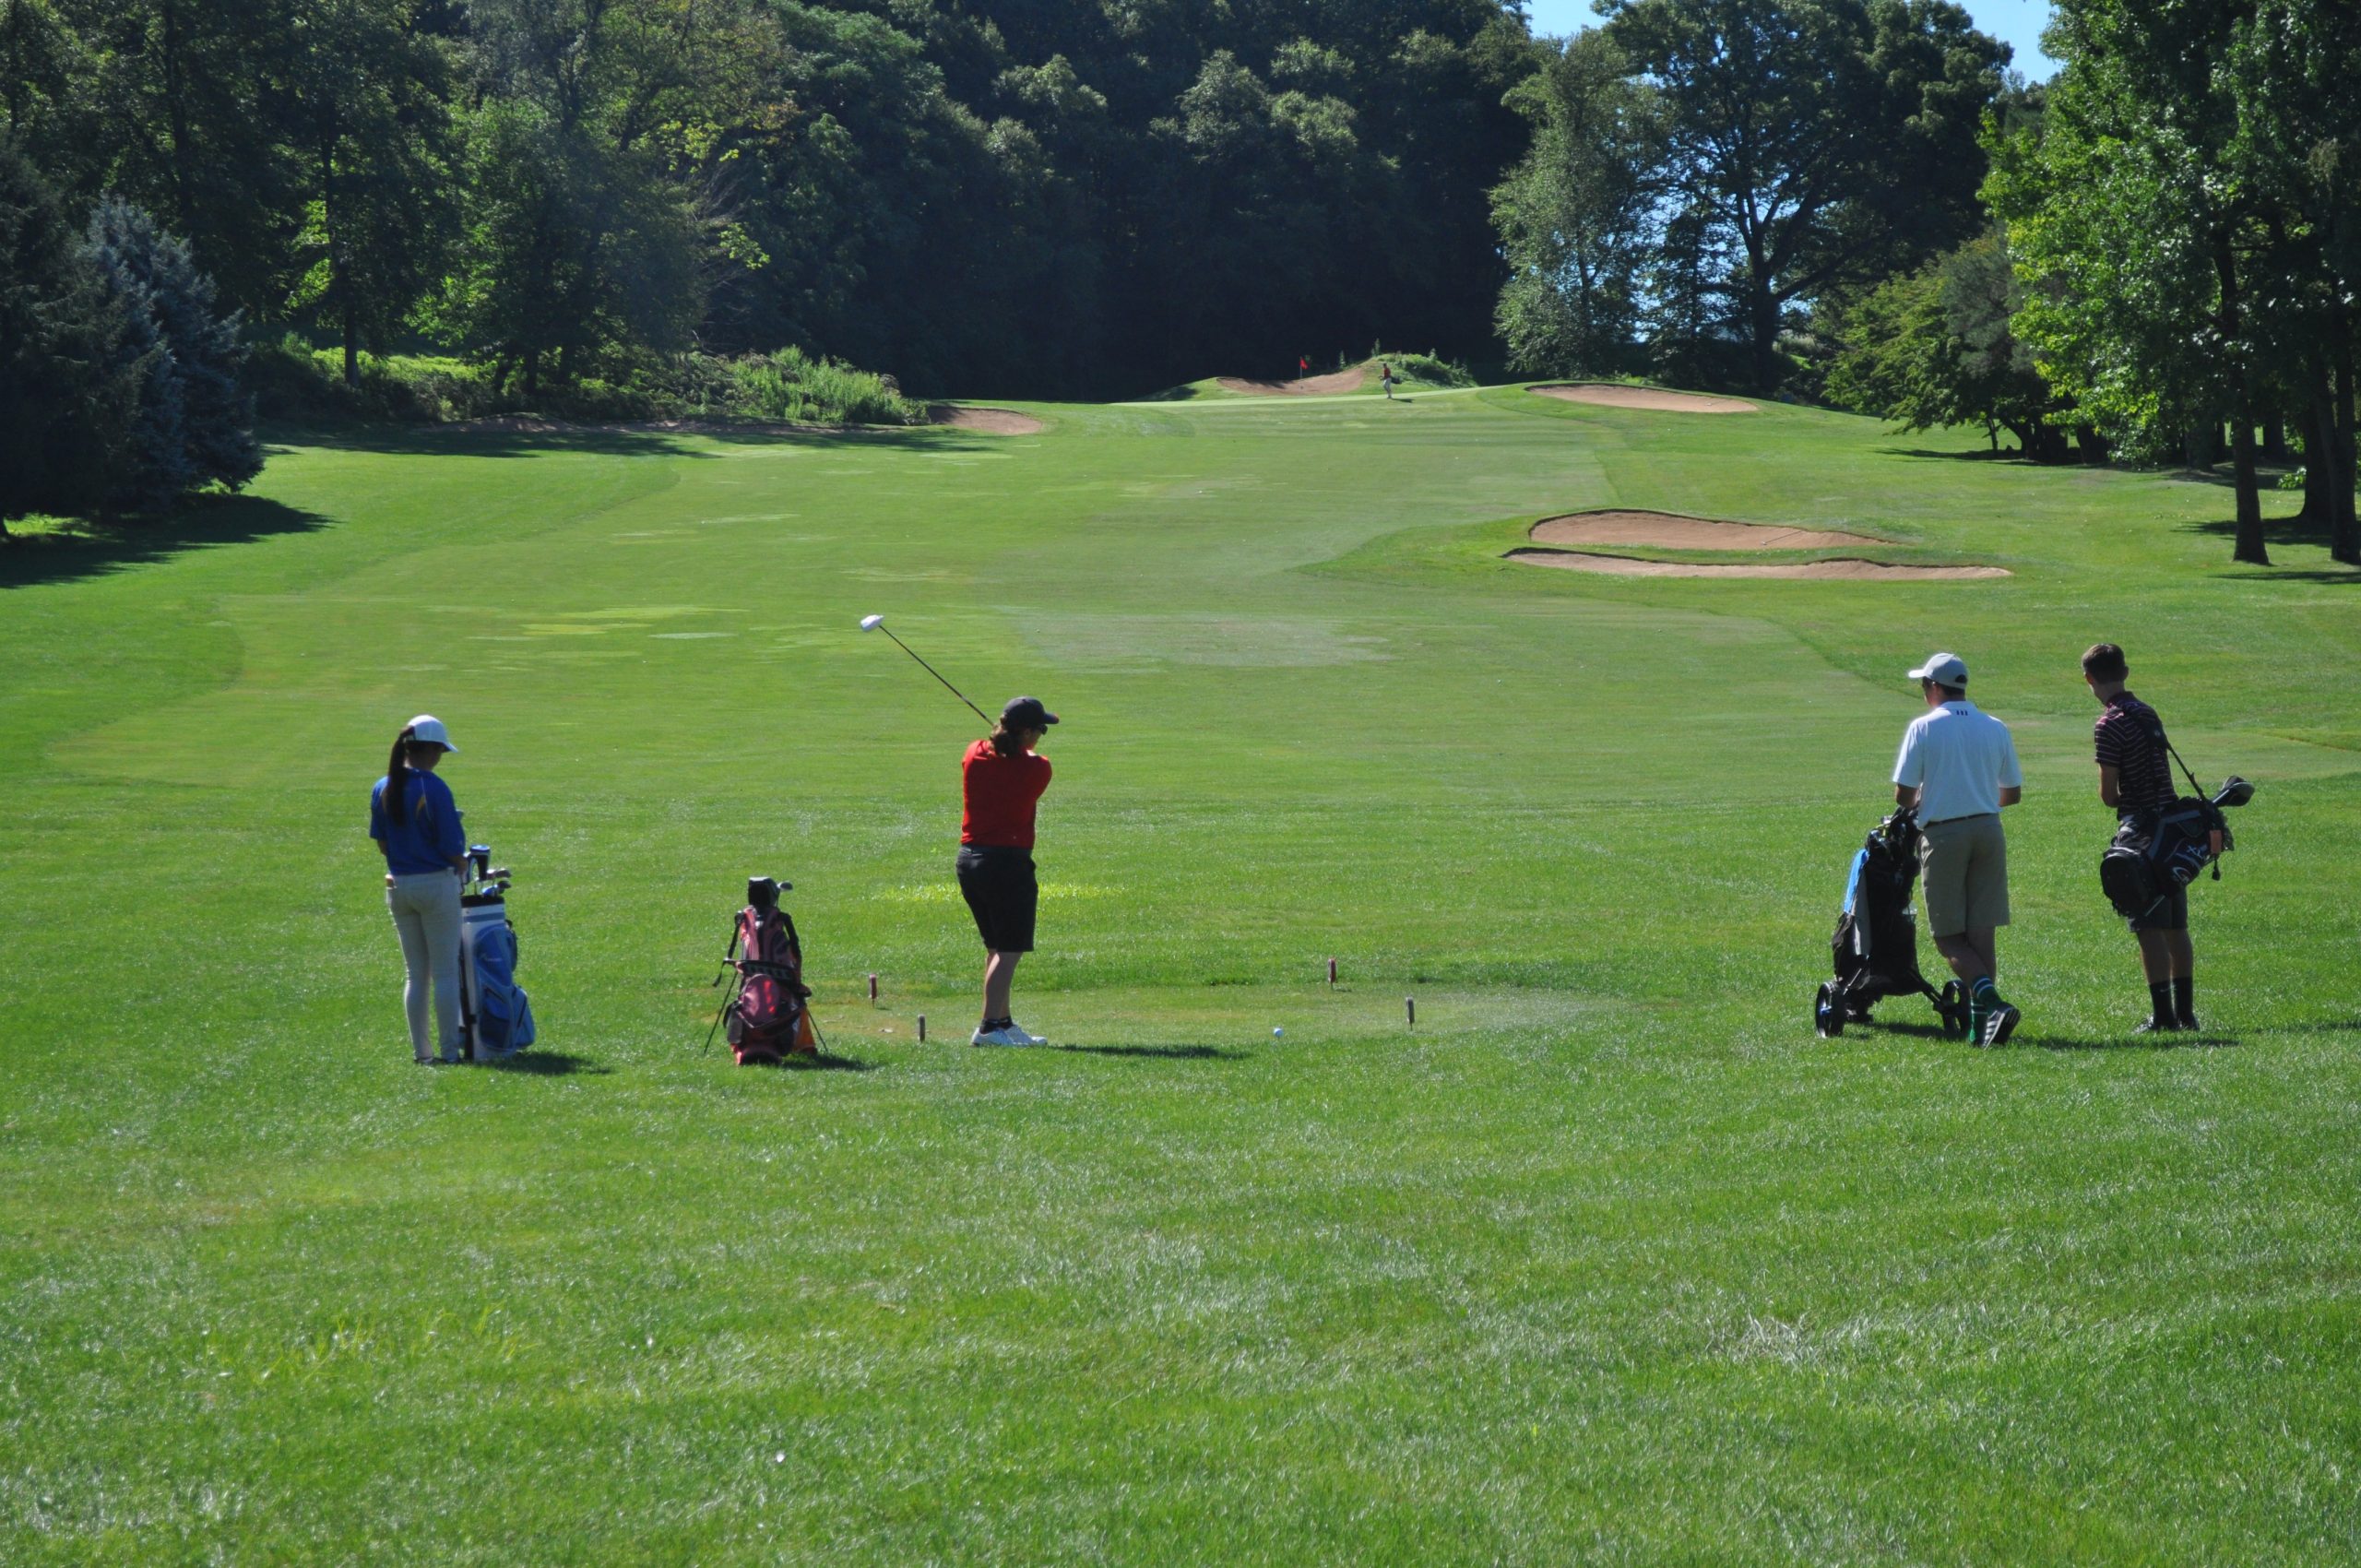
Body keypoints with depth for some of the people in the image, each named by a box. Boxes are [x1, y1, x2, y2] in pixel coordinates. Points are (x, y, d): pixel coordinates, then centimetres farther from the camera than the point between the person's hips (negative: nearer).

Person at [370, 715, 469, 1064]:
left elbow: (382, 842, 9)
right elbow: (453, 849, -14)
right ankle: (449, 1049, 3)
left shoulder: (382, 789, 2)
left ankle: (420, 1051, 14)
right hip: (437, 884, -6)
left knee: (414, 972, 13)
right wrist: (461, 866, 5)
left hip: (398, 886, 6)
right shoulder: (434, 789, -16)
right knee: (445, 972, 2)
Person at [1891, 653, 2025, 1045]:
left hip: (1943, 834, -4)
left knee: (1948, 936, 0)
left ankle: (1989, 999, -21)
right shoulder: (1995, 729, 8)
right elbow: (2013, 793, 12)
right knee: (1982, 933, 9)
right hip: (1988, 831, 4)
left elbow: (1903, 794, -8)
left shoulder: (1923, 728, -5)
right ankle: (1980, 1020, 7)